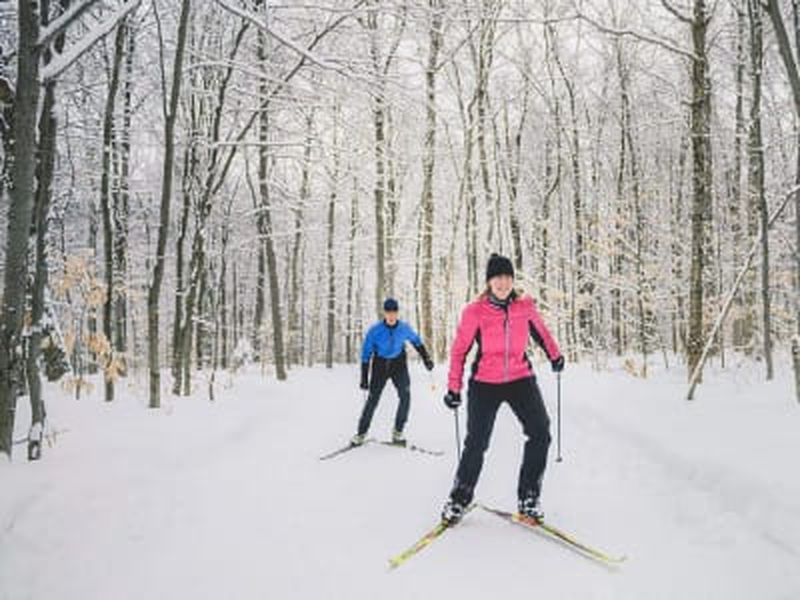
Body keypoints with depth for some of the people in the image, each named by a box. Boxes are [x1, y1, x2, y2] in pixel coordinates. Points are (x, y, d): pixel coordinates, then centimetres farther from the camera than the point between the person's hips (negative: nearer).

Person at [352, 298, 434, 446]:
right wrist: (364, 378, -12)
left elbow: (416, 341, 9)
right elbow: (366, 354, -11)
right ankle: (361, 433, 12)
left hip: (399, 364, 2)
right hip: (380, 365, -1)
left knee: (405, 396, -15)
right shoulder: (375, 330, -19)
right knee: (373, 399, -3)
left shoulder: (404, 328, -13)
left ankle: (397, 432, -2)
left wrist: (426, 358, 9)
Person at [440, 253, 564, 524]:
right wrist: (453, 388, -5)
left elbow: (540, 330, 18)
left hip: (521, 379, 3)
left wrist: (555, 355, 29)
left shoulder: (525, 306, -3)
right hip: (485, 384, -2)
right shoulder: (475, 312, -11)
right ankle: (460, 498, 17)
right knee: (476, 443, -3)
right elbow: (459, 349, -4)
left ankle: (528, 497, 7)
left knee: (540, 433, -9)